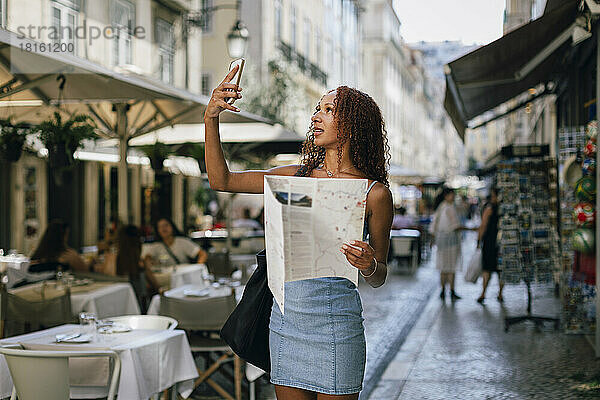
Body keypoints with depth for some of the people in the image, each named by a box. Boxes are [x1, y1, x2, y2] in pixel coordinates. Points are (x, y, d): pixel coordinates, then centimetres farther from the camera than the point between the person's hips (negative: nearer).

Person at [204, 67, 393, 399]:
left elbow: (378, 279, 2)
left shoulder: (374, 193, -4)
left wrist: (369, 266, -22)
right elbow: (221, 180, 9)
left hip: (335, 325, -4)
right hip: (285, 319, 4)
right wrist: (211, 118, 0)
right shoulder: (297, 177, 8)